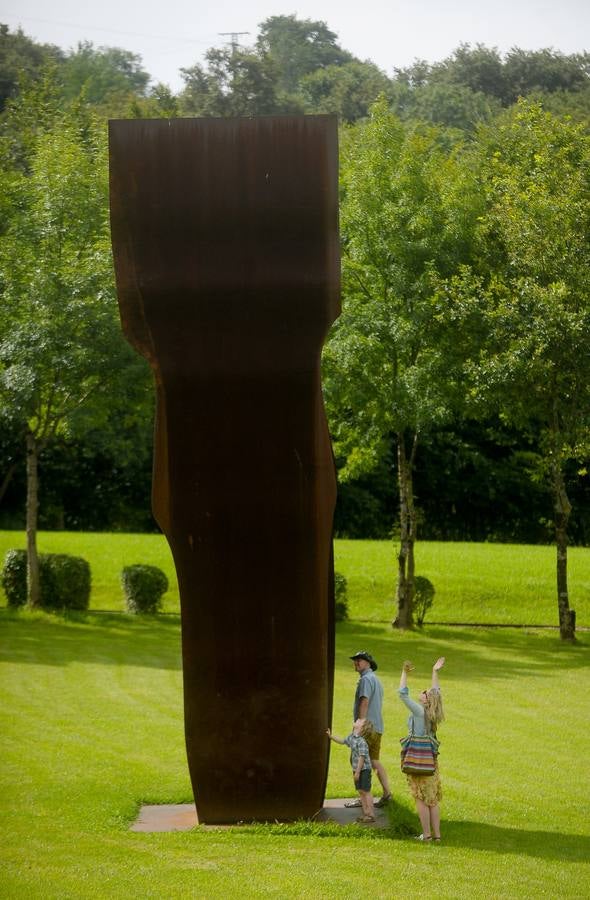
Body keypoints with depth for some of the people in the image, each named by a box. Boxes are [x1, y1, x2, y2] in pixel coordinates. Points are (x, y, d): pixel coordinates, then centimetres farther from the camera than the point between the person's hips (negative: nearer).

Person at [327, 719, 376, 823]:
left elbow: (362, 757, -22)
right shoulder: (352, 737, 7)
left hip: (364, 769, -9)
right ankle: (365, 813, 20)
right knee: (361, 791, 13)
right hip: (356, 769, 9)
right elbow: (343, 741, 28)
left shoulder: (361, 741, -21)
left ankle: (371, 814, 2)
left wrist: (358, 772, -21)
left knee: (366, 791, -4)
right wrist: (331, 736, 24)